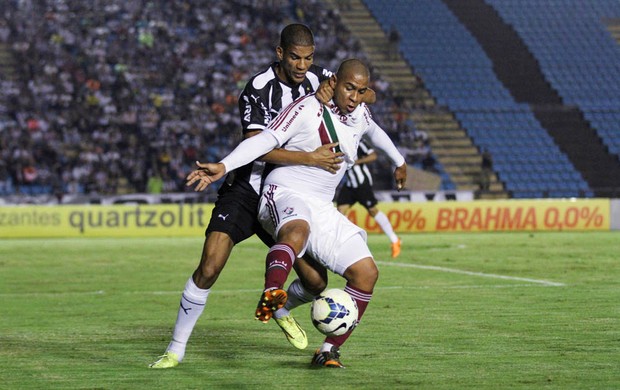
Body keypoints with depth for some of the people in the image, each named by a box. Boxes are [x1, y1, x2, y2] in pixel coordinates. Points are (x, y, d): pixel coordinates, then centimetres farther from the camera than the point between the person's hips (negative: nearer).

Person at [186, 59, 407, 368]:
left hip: (322, 208, 7)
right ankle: (271, 293, -70)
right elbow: (266, 139, -19)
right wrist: (224, 166, -32)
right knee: (297, 230, -43)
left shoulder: (360, 115, 11)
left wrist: (399, 162, 52)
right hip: (286, 195, -7)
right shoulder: (307, 109, -10)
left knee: (366, 272, -5)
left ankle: (330, 350, 2)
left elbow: (375, 132, 35)